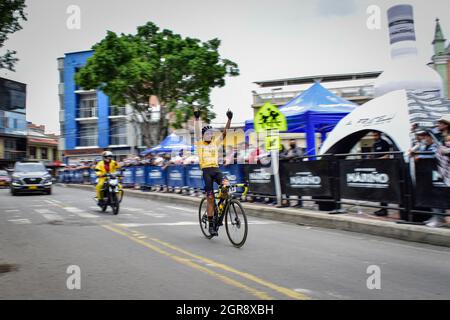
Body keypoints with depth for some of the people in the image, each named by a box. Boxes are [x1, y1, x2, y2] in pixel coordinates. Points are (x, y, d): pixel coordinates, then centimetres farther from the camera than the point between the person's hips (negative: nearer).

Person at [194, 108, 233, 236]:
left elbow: (225, 132, 5)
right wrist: (197, 118, -21)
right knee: (210, 198, -6)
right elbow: (197, 131, -8)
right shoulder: (200, 143, 7)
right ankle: (211, 224, 3)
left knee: (226, 185, -27)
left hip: (216, 169, 3)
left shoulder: (216, 143, 14)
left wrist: (229, 119, -6)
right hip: (206, 170, -3)